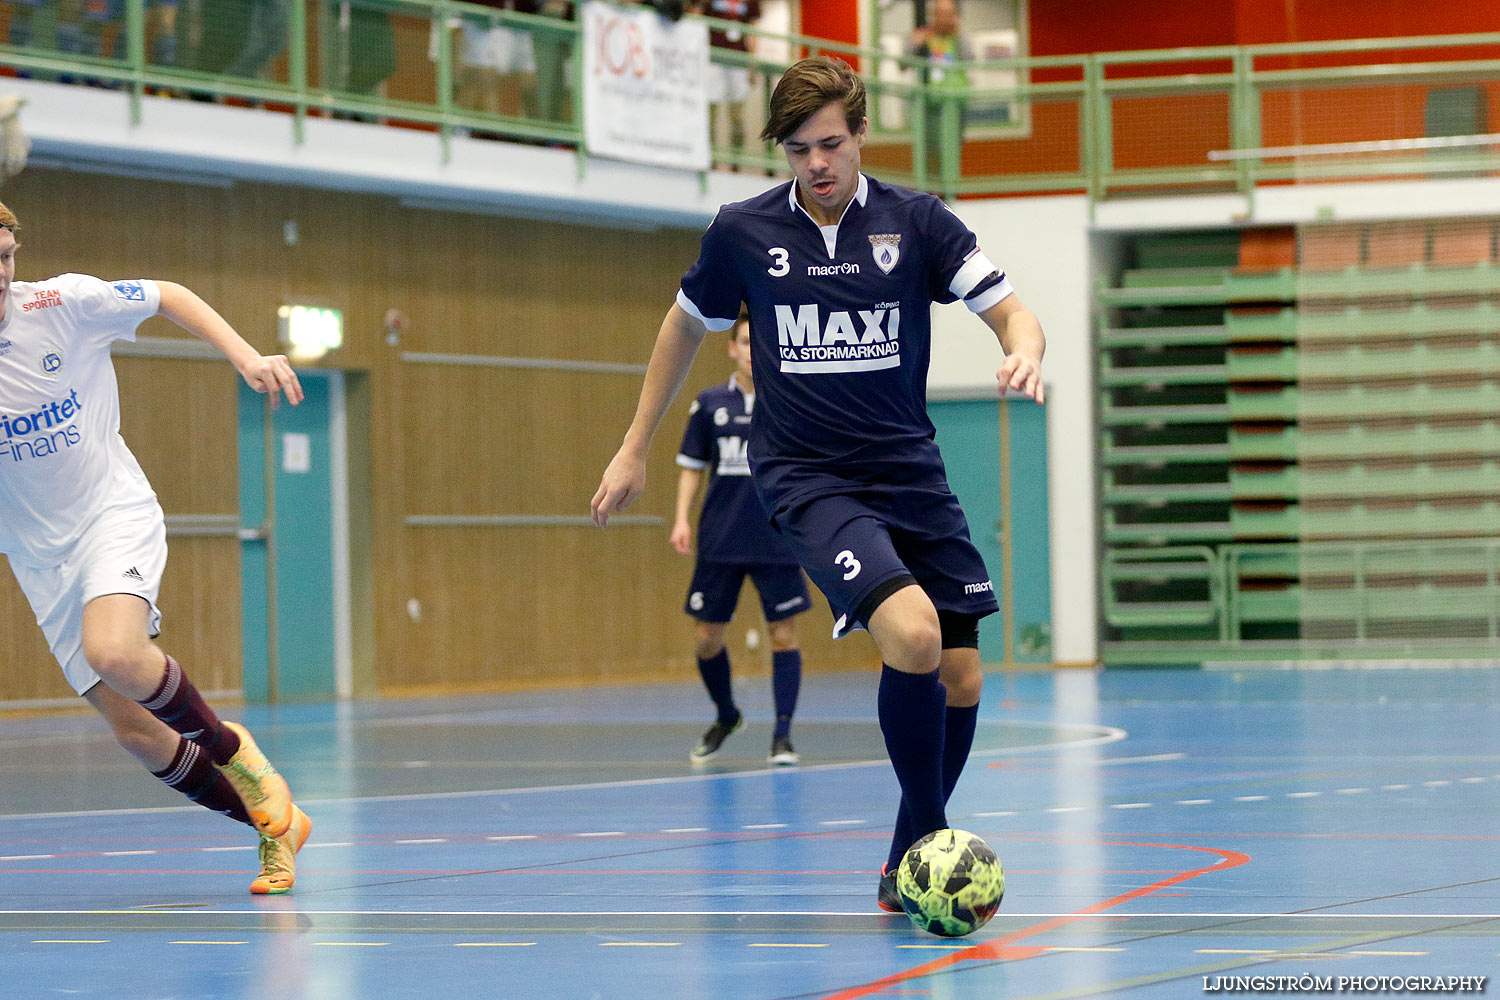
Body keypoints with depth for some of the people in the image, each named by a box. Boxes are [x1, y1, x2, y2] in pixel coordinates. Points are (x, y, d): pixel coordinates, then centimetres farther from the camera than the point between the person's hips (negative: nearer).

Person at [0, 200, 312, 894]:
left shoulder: (65, 304, -12)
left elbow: (169, 296, 4)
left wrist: (245, 356, -7)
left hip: (114, 513, -2)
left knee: (113, 653, -32)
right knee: (133, 729, -3)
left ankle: (227, 746, -4)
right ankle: (275, 824, 16)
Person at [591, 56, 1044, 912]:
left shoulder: (917, 221, 0)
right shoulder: (743, 231, 0)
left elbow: (1012, 311, -5)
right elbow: (688, 326, 17)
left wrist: (1024, 352, -29)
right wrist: (635, 449, 19)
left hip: (913, 477, 3)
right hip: (807, 480, -3)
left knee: (960, 680, 1)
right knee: (912, 634, -26)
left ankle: (910, 861, 21)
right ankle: (930, 837, -11)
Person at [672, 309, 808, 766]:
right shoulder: (709, 403, 6)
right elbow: (692, 467, 11)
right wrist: (682, 518, -1)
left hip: (776, 541, -2)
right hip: (719, 540, 2)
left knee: (783, 634, -6)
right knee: (708, 637, 5)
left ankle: (782, 735, 1)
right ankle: (726, 716, 30)